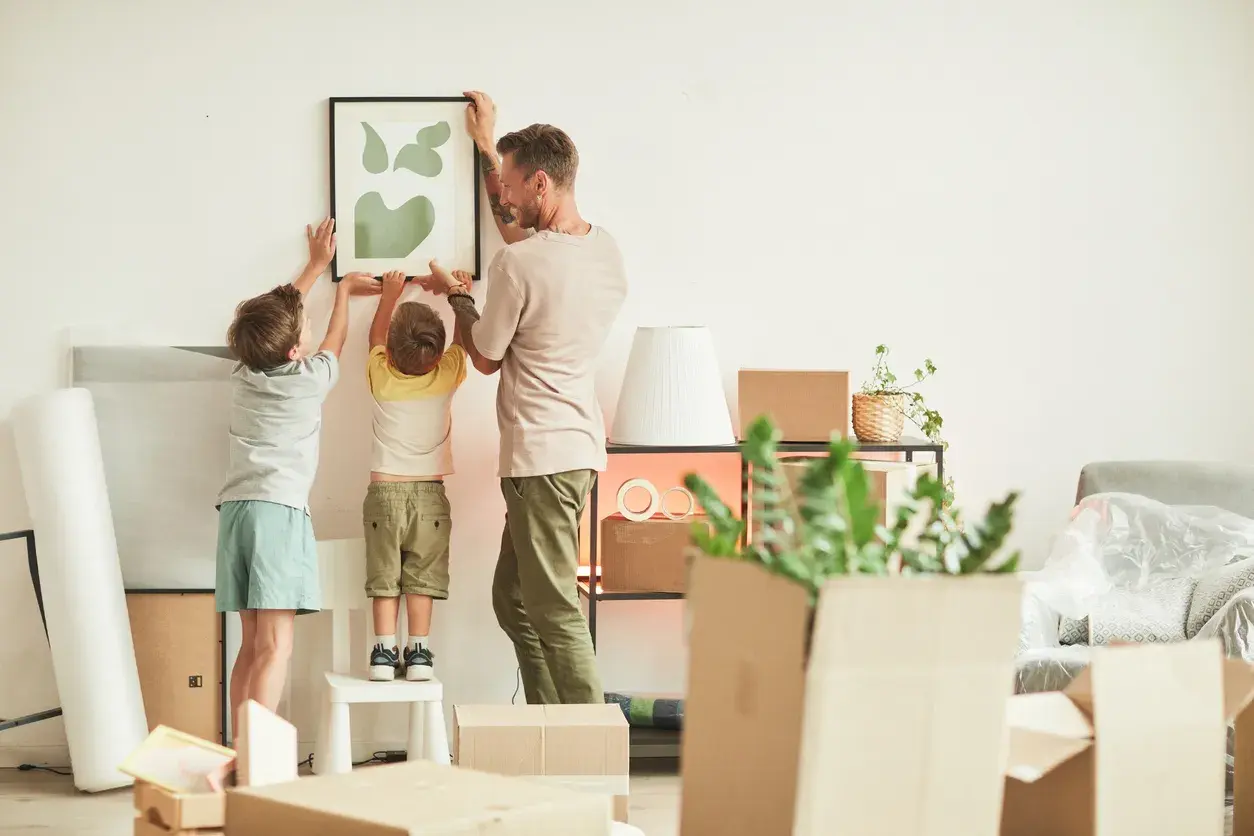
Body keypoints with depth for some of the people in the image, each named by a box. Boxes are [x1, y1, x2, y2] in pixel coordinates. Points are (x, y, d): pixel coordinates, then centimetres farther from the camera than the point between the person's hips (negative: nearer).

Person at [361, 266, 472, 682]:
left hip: (384, 490, 0)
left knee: (384, 576, 4)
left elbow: (375, 338, 17)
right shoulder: (446, 378, -6)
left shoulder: (381, 377, -5)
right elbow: (463, 338, 13)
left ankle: (384, 651, 0)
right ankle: (418, 651, 2)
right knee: (421, 577, 4)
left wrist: (389, 296, 29)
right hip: (430, 492, 0)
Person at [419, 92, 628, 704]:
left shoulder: (517, 266, -18)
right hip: (577, 447, 9)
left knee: (554, 612, -7)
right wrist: (488, 148, 34)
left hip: (543, 456, -9)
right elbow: (522, 233, 28)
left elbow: (485, 357, -3)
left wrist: (456, 296, 15)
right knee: (513, 601, 18)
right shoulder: (605, 248, 7)